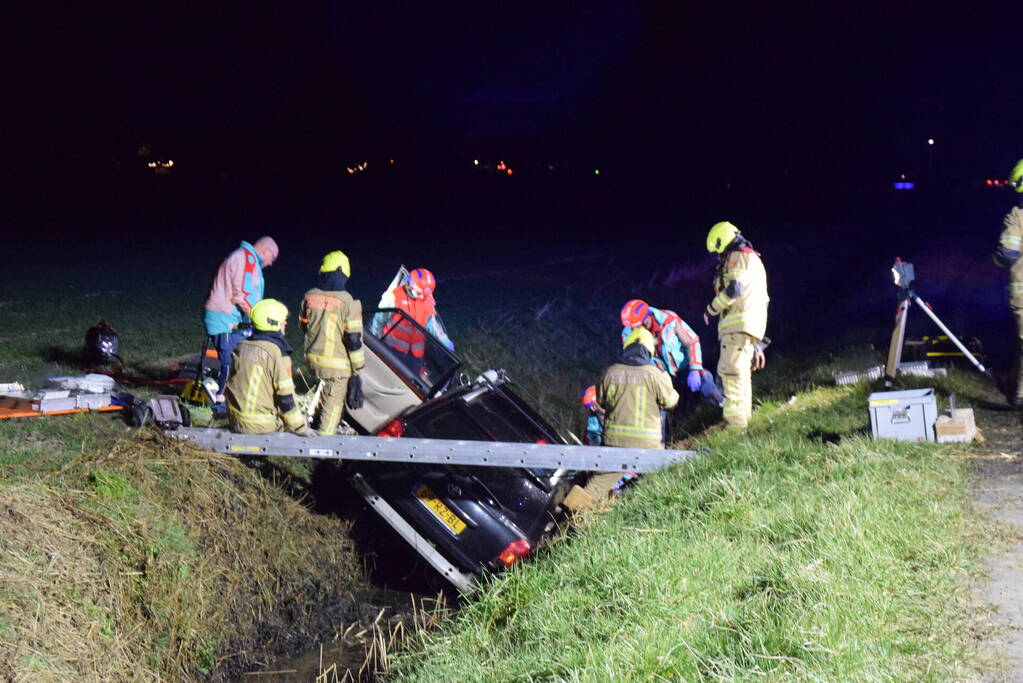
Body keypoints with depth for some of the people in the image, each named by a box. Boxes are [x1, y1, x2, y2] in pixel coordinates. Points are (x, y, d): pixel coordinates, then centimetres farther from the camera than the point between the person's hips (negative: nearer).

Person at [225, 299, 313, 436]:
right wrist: (300, 427, -7)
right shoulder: (278, 352, -16)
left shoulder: (240, 347, 3)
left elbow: (232, 386, 13)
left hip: (236, 424, 6)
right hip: (264, 426, -6)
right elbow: (285, 397, -16)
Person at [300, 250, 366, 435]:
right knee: (334, 401, 7)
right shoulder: (347, 302, -17)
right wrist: (358, 367, -6)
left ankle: (317, 424, 34)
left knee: (327, 386, 29)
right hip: (337, 363, -5)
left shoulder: (309, 296, -1)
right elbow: (354, 338, -15)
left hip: (313, 358, 5)